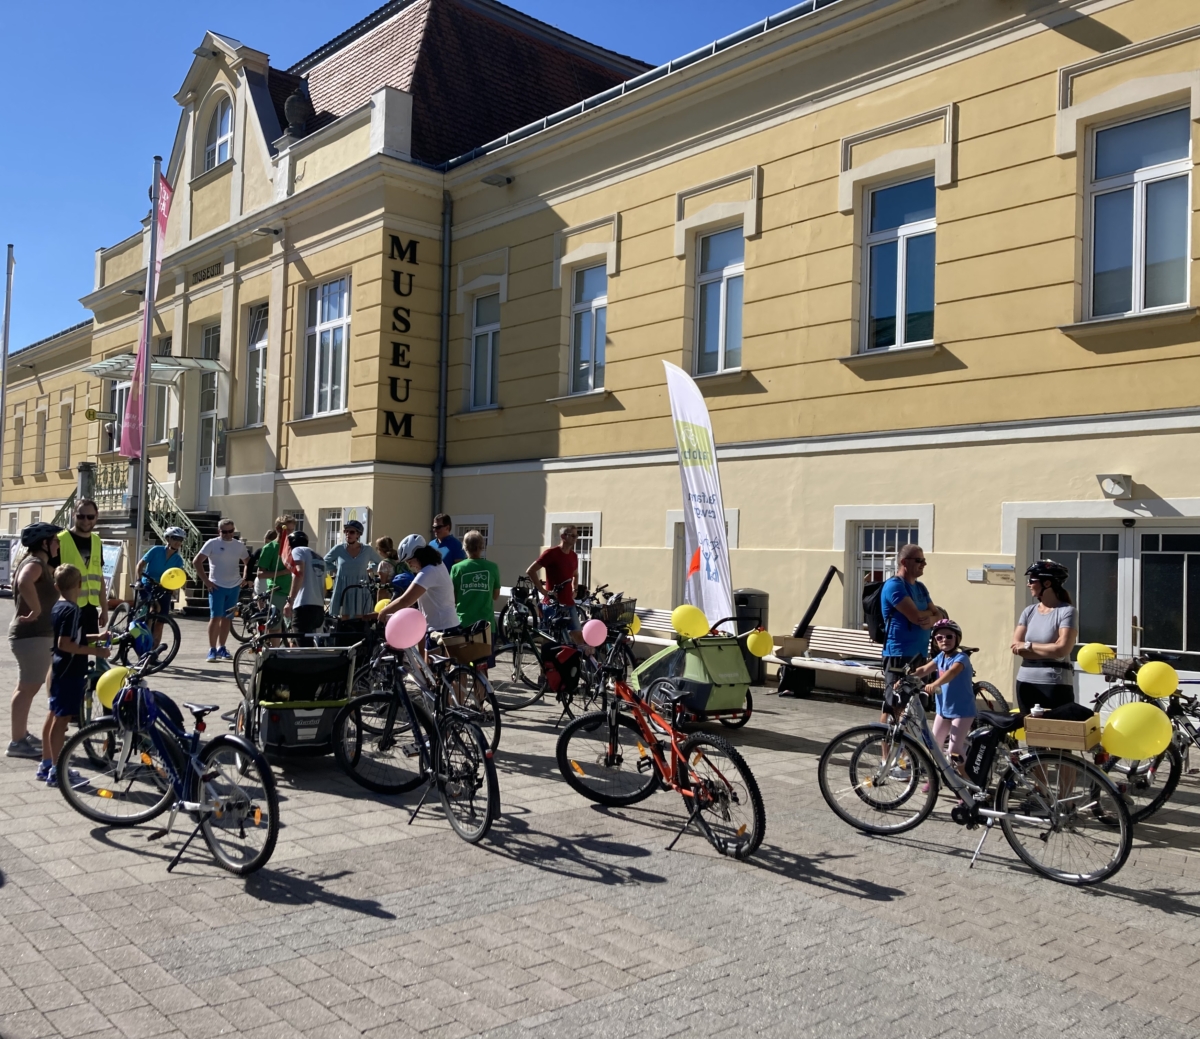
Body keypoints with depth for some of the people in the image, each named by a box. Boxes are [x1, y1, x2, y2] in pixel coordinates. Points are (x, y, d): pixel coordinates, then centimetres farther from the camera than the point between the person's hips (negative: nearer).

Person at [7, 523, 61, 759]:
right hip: (32, 635, -11)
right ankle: (17, 742, -5)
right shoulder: (35, 563, -18)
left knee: (26, 687, 18)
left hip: (35, 634, 11)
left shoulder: (39, 564, 15)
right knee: (28, 688, -8)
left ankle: (23, 735, 28)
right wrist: (36, 610, -31)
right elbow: (24, 583, -40)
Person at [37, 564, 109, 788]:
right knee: (61, 720, -5)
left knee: (53, 716, 17)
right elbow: (65, 644, -25)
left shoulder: (58, 607, 10)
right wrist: (95, 651, -22)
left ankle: (46, 765, 27)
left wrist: (96, 636, 19)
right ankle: (56, 772, -1)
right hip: (70, 672, -10)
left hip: (59, 670, 10)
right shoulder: (72, 610, -20)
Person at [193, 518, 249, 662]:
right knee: (215, 617, -7)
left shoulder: (240, 545, 7)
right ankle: (212, 650, -2)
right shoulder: (212, 543, -4)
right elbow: (197, 562, -5)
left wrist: (245, 578, 7)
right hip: (217, 586, -4)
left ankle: (221, 648, 19)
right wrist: (206, 581, -8)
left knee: (226, 618, 9)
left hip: (234, 587, 4)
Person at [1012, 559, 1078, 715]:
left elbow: (1061, 649, -18)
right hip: (1026, 682, 6)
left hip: (1055, 685, -6)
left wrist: (1028, 646, -8)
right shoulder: (1029, 611, 8)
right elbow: (1016, 647, -1)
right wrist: (1048, 651, -12)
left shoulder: (1066, 611, -8)